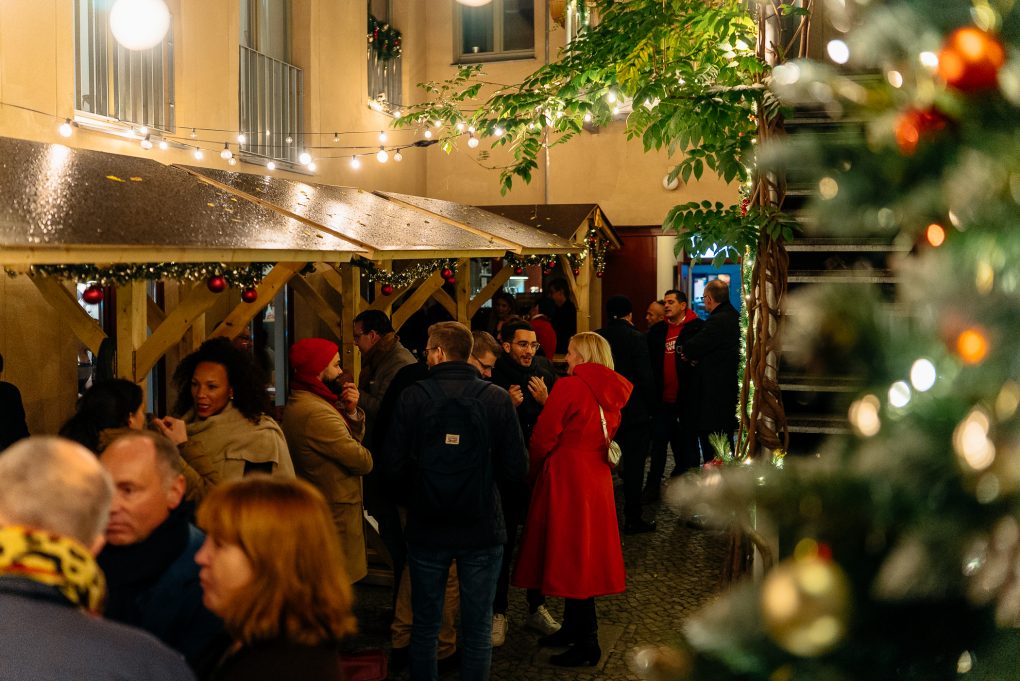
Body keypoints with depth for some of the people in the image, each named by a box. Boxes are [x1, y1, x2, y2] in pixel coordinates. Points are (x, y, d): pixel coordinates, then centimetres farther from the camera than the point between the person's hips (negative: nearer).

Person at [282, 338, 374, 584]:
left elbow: (354, 438, 11)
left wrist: (351, 411, -8)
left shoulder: (297, 404, 11)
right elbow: (363, 461, -23)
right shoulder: (316, 413, -25)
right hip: (335, 515, -11)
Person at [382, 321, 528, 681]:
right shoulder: (497, 398, -9)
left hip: (427, 528, 0)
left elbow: (393, 466, -10)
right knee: (477, 628, 11)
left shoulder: (413, 397, -10)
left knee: (425, 625, 16)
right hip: (482, 529, 0)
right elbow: (516, 468, -8)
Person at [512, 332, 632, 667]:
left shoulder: (569, 386, -14)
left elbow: (544, 437, -13)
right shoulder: (612, 394, 8)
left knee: (568, 555, 1)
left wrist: (534, 470, 6)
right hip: (597, 479, 7)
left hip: (567, 479, -7)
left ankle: (586, 644, 7)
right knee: (583, 554, 17)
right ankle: (574, 627, 29)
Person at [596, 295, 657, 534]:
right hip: (633, 412, -4)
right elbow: (645, 377, -14)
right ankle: (632, 519, 7)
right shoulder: (636, 338, -13)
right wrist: (650, 406, -1)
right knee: (633, 466, 3)